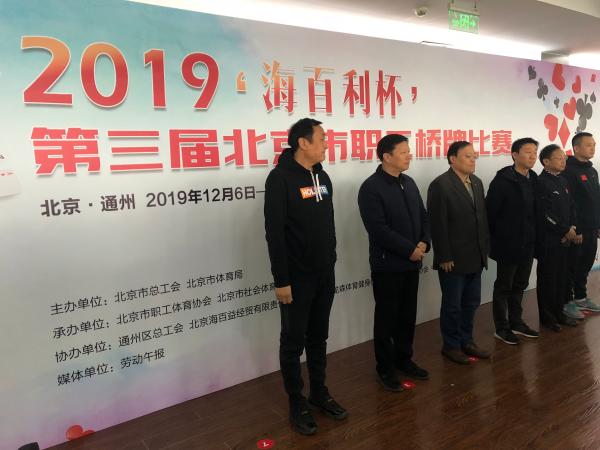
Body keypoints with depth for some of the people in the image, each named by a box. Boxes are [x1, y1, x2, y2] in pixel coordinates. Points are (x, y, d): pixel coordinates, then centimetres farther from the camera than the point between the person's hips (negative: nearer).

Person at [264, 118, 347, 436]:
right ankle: (297, 404, 22)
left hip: (324, 274, 7)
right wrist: (281, 280, -18)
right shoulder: (281, 178, -15)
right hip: (296, 277, -7)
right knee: (293, 341, 7)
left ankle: (319, 393, 33)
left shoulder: (321, 176, 9)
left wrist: (331, 262, 15)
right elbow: (275, 233, -18)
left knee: (318, 337, 18)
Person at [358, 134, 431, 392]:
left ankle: (404, 359, 33)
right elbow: (378, 229, -21)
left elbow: (423, 217, 13)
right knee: (386, 317, 5)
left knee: (408, 315, 16)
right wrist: (410, 249, -17)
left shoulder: (409, 183, 10)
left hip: (411, 263, 7)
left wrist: (424, 242, -5)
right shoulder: (371, 187, -14)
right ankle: (385, 368, 20)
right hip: (387, 265, -7)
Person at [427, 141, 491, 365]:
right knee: (452, 305, 7)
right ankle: (451, 345, 23)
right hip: (453, 259, -7)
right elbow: (438, 225, -16)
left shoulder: (477, 182, 10)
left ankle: (466, 341, 33)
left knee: (471, 302, 17)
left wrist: (485, 248, 8)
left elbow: (483, 217, 12)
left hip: (475, 257, 7)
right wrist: (444, 257, -17)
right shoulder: (440, 185, -14)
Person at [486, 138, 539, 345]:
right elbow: (490, 212, -14)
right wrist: (494, 240, -9)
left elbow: (533, 209, 10)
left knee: (519, 286, 18)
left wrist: (534, 236, 5)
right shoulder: (503, 180, -15)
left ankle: (516, 322, 32)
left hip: (527, 244, 6)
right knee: (503, 287, 7)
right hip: (508, 244, -6)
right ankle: (501, 328, 20)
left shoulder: (533, 179, 5)